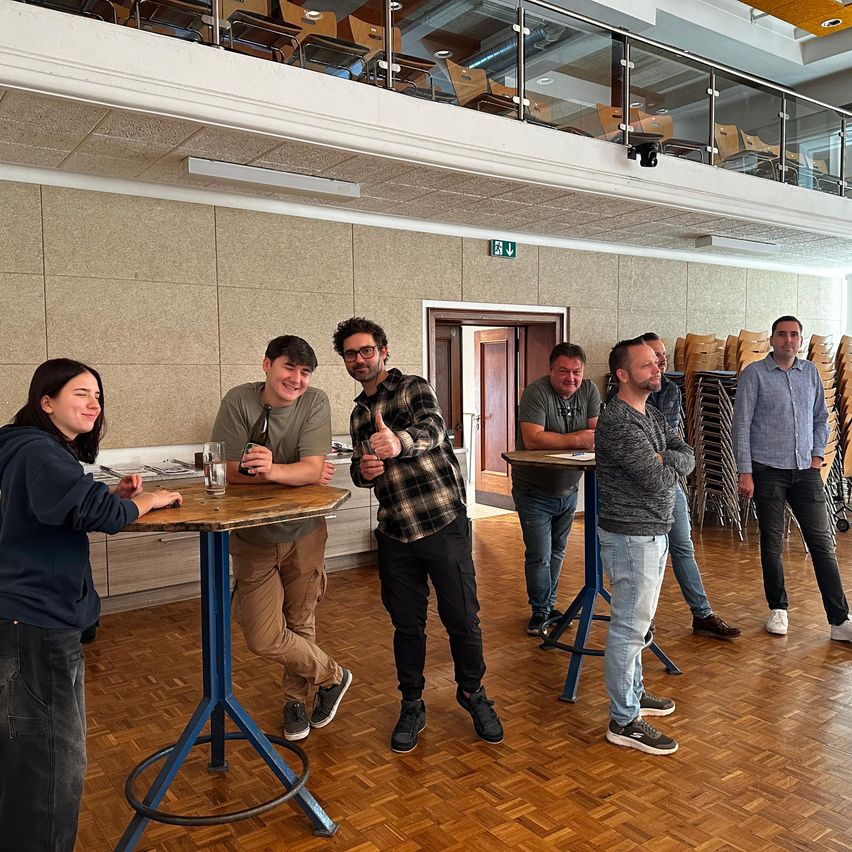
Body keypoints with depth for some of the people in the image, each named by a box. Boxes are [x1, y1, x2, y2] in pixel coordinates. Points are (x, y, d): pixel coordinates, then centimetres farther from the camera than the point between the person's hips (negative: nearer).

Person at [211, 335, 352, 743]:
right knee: (263, 639, -3)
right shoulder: (239, 400, -12)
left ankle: (295, 698, 40)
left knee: (300, 624, 13)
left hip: (304, 532, 0)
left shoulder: (315, 403, -11)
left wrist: (273, 470, -43)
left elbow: (313, 467, -22)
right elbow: (229, 471, -17)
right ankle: (332, 676, 23)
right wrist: (301, 476, -18)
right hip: (253, 537, 0)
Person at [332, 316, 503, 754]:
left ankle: (472, 692, 28)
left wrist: (399, 441, -48)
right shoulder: (358, 414, 15)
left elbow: (433, 429, -25)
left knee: (462, 618, 5)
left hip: (443, 524, -5)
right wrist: (362, 471, -4)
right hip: (395, 533, 5)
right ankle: (411, 706, 29)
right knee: (406, 624, 11)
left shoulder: (414, 388, -4)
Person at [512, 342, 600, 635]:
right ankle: (540, 610, 19)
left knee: (557, 552, 18)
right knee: (539, 555, -1)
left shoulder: (590, 390, -4)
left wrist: (594, 440, -31)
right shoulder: (536, 392, -21)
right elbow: (531, 439, -32)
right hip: (534, 491, -5)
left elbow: (597, 434, -7)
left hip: (567, 489, 6)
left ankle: (549, 604, 35)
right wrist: (578, 439, -32)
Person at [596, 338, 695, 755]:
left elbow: (687, 457, 7)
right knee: (629, 627, -3)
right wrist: (668, 464, -3)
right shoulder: (619, 423, -21)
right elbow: (657, 481, -24)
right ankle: (624, 721, 7)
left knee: (637, 622, 20)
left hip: (653, 532, 10)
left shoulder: (650, 414, 12)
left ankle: (633, 692, 35)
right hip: (631, 536, -10)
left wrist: (663, 460, -14)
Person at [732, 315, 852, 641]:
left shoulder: (811, 372, 10)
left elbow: (821, 417, 19)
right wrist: (745, 472, -10)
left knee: (822, 542, 2)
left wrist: (818, 454, 6)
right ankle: (778, 610, 22)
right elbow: (741, 424, -6)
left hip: (805, 471, 4)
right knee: (772, 544, 6)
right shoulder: (754, 374, -4)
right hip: (768, 471, -3)